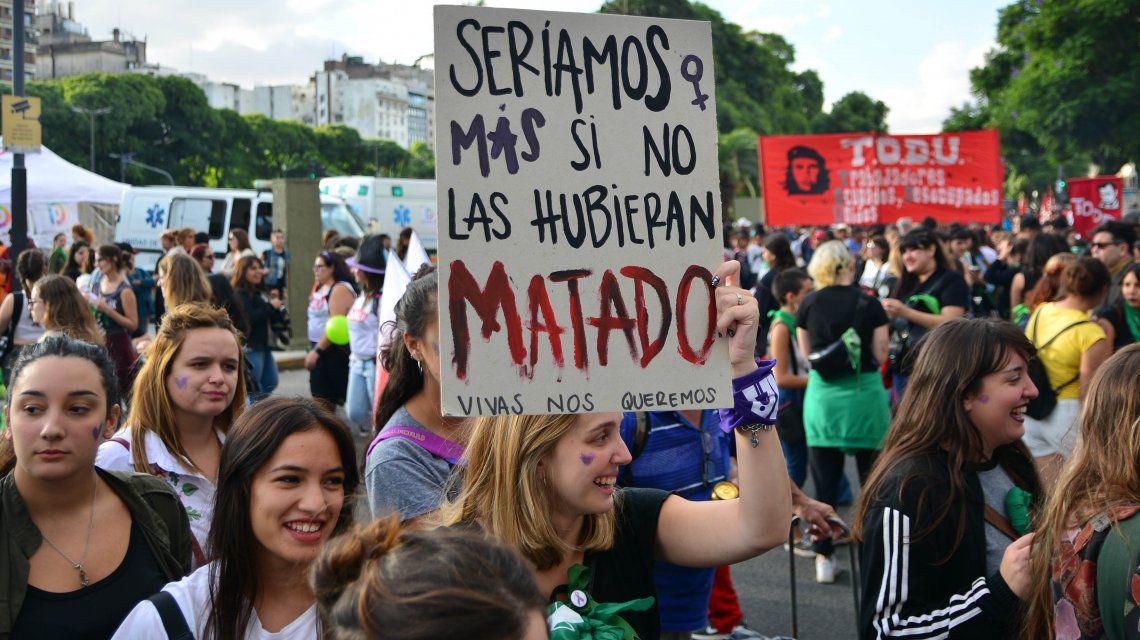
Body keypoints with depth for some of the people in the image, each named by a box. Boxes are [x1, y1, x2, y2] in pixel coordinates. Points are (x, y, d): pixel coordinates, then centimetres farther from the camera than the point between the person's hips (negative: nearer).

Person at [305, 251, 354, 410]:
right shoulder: (320, 288, 15)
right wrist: (313, 348, 14)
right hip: (319, 347, 10)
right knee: (322, 397, 11)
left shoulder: (340, 289, -14)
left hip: (335, 349, -10)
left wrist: (317, 350, -22)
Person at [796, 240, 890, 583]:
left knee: (825, 481, 7)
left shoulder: (808, 305, -1)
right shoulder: (869, 304, -6)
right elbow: (881, 354, -4)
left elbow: (806, 354, 7)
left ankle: (824, 557, 9)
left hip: (823, 396, 1)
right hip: (864, 394, -1)